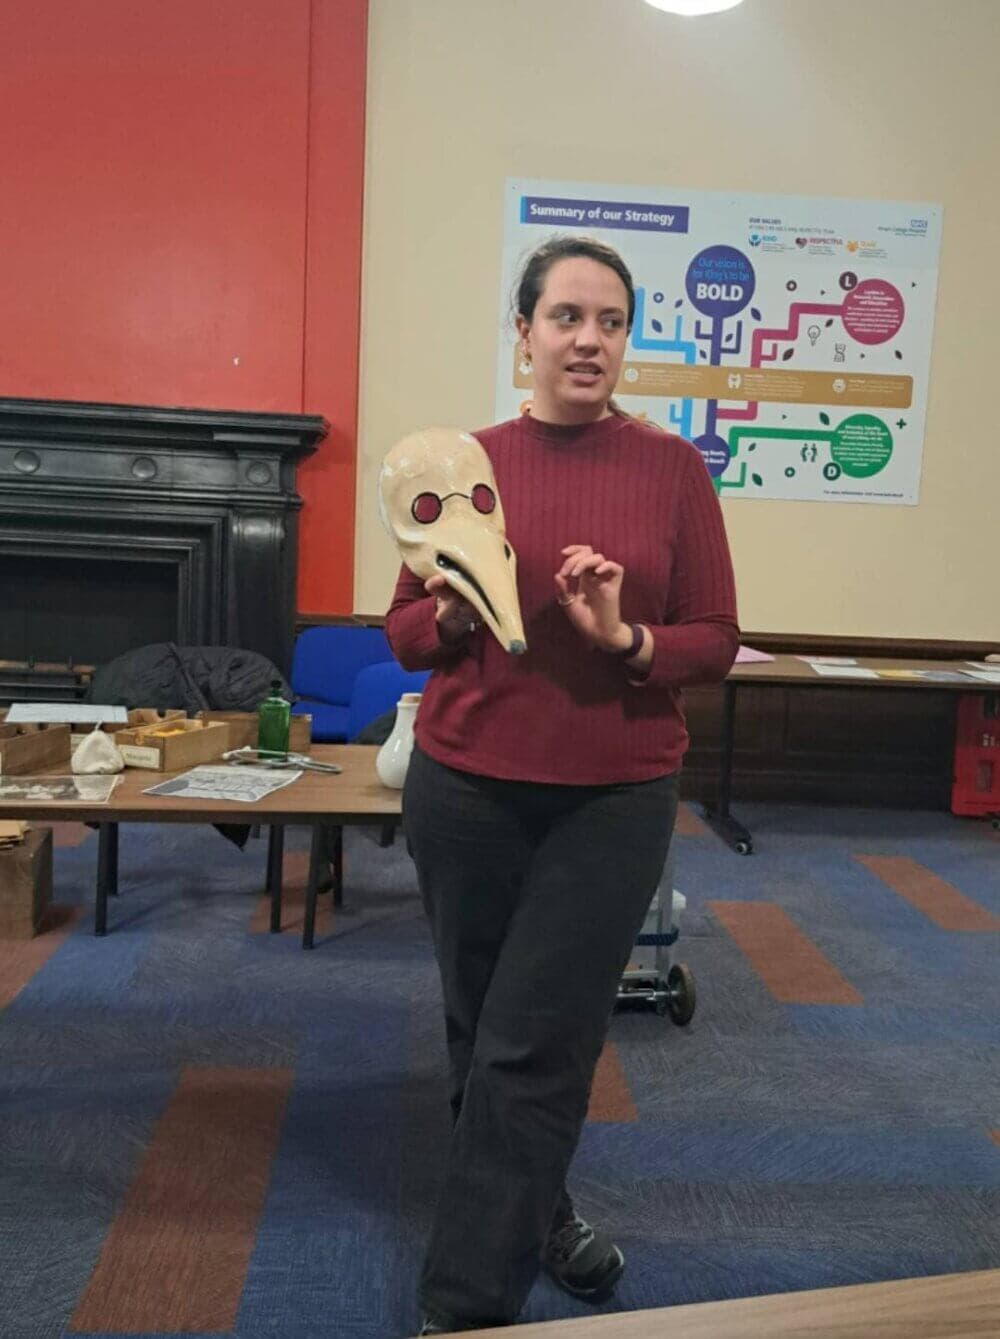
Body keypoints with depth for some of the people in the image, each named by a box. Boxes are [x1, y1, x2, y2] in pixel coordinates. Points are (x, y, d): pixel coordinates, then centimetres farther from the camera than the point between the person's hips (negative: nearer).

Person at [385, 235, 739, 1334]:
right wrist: (456, 612, -16)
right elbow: (405, 632, 5)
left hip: (614, 801, -1)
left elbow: (715, 641, -1)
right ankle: (536, 1213, 43)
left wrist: (626, 639, -19)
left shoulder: (671, 468, -1)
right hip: (465, 794, 2)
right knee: (481, 1035, 15)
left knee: (531, 1056, -1)